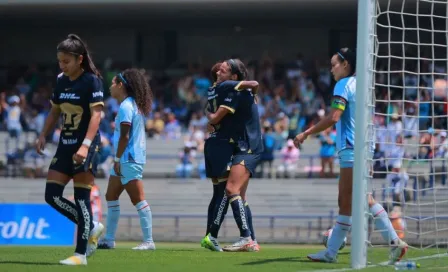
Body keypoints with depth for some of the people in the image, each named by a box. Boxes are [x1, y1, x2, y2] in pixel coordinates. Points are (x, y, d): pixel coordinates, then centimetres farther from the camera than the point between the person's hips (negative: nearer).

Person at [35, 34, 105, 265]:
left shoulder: (91, 81, -13)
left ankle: (81, 254, 0)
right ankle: (91, 228, 21)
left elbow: (96, 114, -20)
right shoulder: (61, 80, 9)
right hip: (65, 145, 8)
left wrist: (86, 145, -30)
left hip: (85, 146, -8)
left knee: (81, 199, -6)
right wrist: (43, 136, 10)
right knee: (52, 195, 3)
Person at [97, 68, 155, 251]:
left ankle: (148, 241, -11)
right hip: (126, 160, 11)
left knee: (138, 199, -10)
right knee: (111, 196, 15)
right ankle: (109, 239, 19)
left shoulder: (126, 107, -14)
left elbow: (124, 136, -19)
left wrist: (117, 159, -15)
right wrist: (118, 160, 15)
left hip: (129, 160, -11)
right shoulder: (133, 105, 15)